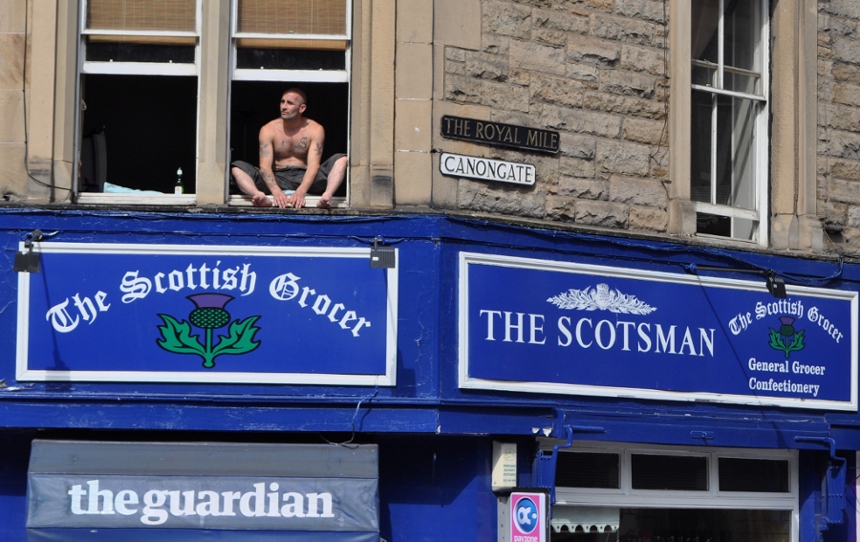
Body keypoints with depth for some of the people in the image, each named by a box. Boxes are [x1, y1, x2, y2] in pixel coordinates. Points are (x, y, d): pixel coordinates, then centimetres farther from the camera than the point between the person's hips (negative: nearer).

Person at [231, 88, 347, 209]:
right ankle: (261, 197, -52)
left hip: (306, 180, 0)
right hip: (278, 179, 0)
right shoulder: (268, 130, 0)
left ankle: (326, 197, -48)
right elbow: (265, 165, -12)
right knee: (237, 167, -22)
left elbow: (313, 165, -13)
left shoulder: (315, 130, -1)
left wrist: (301, 191, -34)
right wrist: (276, 191, -33)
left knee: (342, 159, -21)